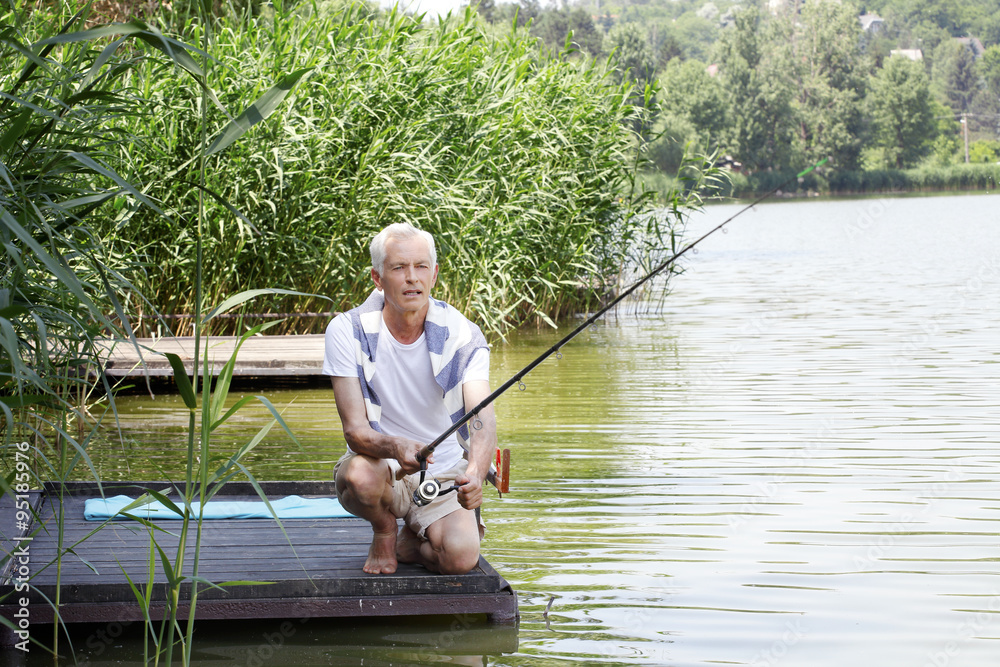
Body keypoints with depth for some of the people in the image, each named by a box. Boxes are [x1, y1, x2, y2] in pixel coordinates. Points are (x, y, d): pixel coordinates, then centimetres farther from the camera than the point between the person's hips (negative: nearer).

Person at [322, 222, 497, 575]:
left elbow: (483, 417, -26)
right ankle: (384, 531, 1)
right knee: (361, 477, -36)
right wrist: (395, 447, -43)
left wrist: (475, 474, -49)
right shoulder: (347, 332, -13)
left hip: (444, 471, 1)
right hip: (378, 463, 0)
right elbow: (355, 429, -19)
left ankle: (410, 542, 12)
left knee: (461, 557, -26)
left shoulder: (463, 336, -12)